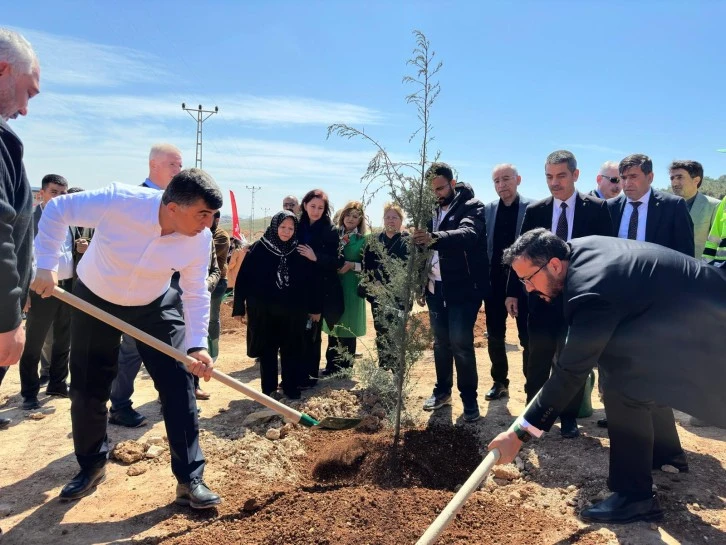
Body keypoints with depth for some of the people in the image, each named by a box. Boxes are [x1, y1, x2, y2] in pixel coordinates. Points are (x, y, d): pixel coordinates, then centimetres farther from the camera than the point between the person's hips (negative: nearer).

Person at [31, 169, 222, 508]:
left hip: (154, 306, 1)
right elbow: (57, 210, -16)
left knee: (179, 385, -8)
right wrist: (46, 265, -23)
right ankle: (91, 467, 33)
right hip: (94, 300, -1)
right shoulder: (117, 201, -32)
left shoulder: (200, 239, -24)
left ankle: (190, 480, 3)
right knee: (87, 390, 8)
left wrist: (197, 344, -25)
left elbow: (196, 293, -14)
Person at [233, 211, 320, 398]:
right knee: (267, 351, 10)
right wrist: (240, 306, -6)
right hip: (264, 311, -1)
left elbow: (311, 280, 4)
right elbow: (244, 277, -5)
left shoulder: (299, 251, 0)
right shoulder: (259, 249, -6)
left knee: (291, 351, 10)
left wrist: (315, 308, 4)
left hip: (293, 312, 1)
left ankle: (291, 387, 26)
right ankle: (268, 389, 24)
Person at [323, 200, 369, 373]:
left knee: (347, 326, 3)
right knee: (333, 326, 8)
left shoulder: (364, 239, -1)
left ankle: (345, 368, 15)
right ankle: (332, 365, 19)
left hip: (351, 288, -3)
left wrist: (352, 265, -17)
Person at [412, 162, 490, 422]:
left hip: (462, 289, -5)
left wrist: (434, 238, -48)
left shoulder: (472, 206, -9)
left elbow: (468, 233, -31)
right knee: (440, 342, 13)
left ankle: (469, 397, 11)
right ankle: (442, 390, 28)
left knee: (461, 343, -5)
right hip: (436, 288, 6)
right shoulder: (432, 210, 9)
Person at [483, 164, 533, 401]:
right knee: (494, 336, 11)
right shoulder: (488, 210, 5)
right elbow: (482, 244, 5)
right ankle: (499, 382, 27)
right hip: (495, 281, 4)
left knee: (528, 337, 5)